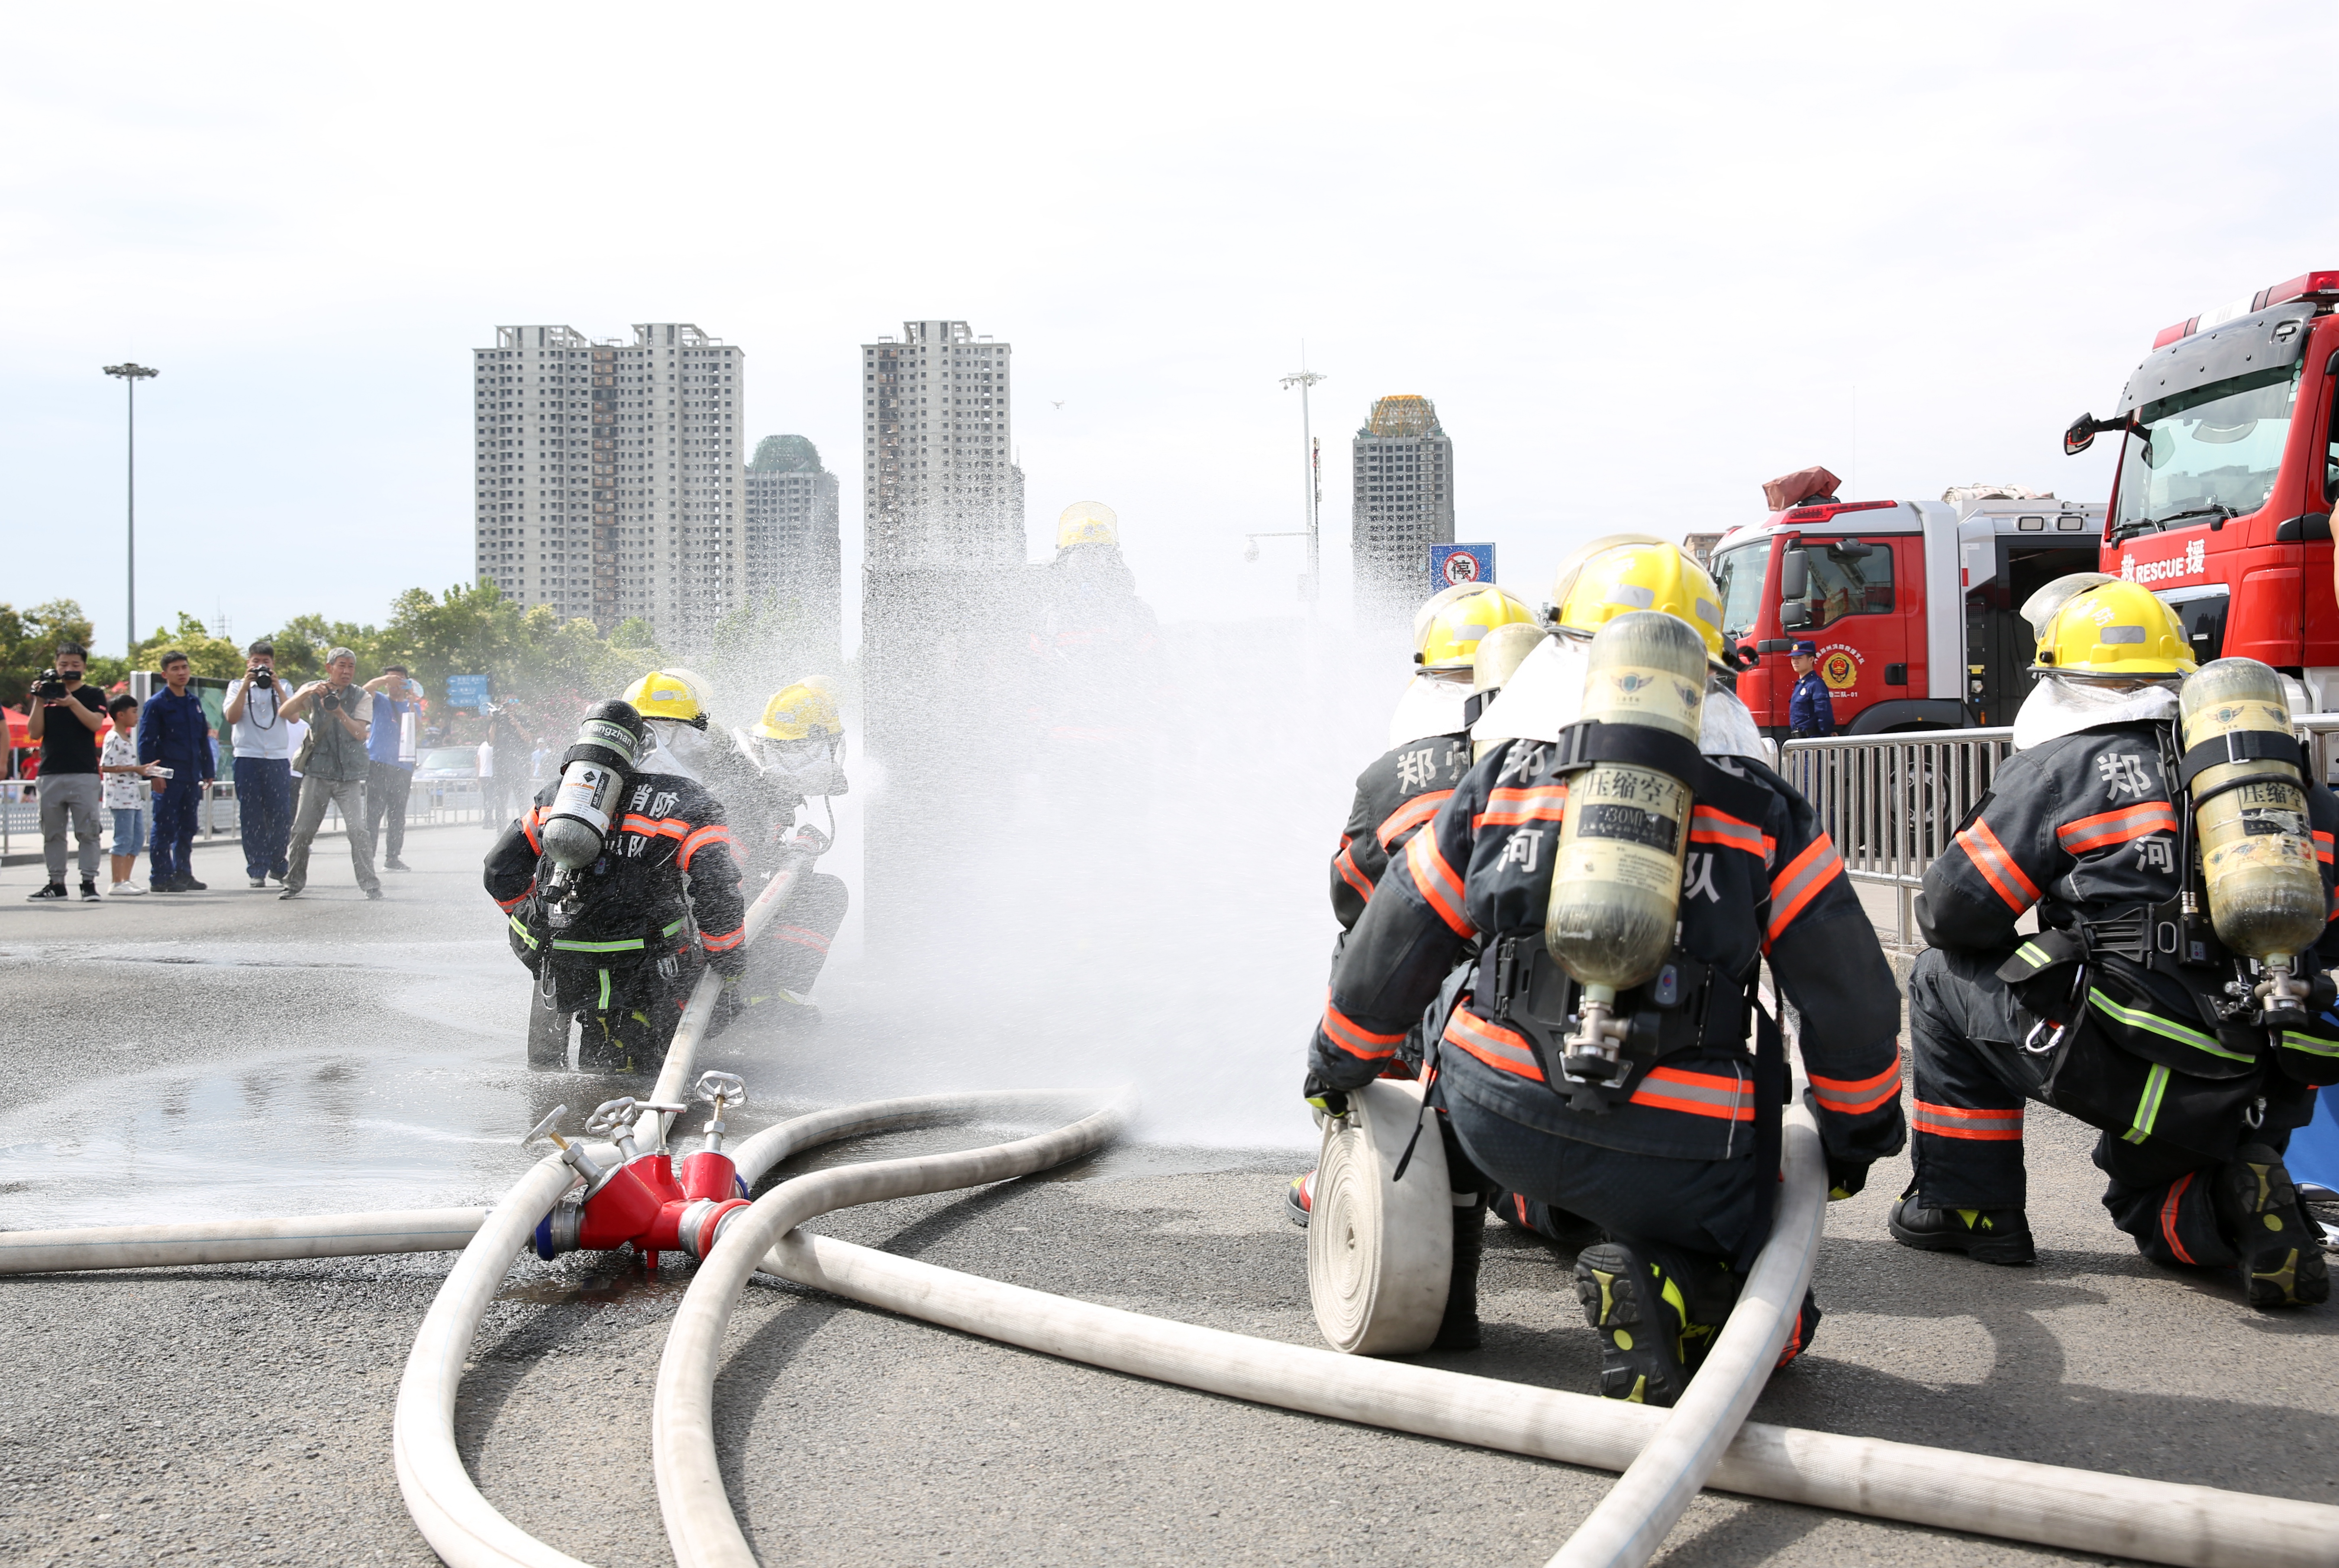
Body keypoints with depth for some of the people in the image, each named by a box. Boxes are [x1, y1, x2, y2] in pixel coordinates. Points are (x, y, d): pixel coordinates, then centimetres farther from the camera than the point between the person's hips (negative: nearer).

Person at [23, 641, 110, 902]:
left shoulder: (93, 695, 7)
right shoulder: (47, 692, 13)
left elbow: (96, 724, -11)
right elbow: (35, 733, 5)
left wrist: (73, 703, -23)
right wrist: (39, 702, -6)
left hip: (84, 774, -3)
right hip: (51, 773, 3)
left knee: (87, 831, -5)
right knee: (52, 832, 6)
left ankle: (89, 882, -2)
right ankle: (56, 884, 12)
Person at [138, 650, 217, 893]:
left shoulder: (195, 703, 15)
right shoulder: (156, 704, -4)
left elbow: (204, 739, 20)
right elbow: (146, 742, -8)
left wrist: (207, 772, 16)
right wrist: (153, 774, -15)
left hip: (192, 777, 6)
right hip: (169, 777, -6)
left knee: (188, 829, 11)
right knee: (165, 828, -4)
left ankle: (183, 873, 19)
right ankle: (161, 877, 0)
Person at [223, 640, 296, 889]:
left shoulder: (282, 687, 13)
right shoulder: (237, 687, 11)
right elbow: (231, 717, -4)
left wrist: (277, 688, -9)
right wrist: (245, 687, -8)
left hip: (279, 759, 1)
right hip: (248, 758, -1)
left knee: (282, 817, -2)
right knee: (252, 818, -2)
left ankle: (278, 866, 13)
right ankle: (256, 870, 3)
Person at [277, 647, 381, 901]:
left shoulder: (361, 697, 4)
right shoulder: (313, 692, 5)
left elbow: (360, 733, -8)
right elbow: (285, 713, -9)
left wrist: (339, 713, -23)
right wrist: (307, 693, -24)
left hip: (350, 775, -1)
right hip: (317, 772, 1)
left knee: (358, 831, -11)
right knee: (302, 831, -1)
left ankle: (371, 886, -5)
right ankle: (294, 884, 12)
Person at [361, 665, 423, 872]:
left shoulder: (413, 706, 18)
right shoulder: (379, 700, 12)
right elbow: (366, 690, -10)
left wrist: (412, 703, -10)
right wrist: (384, 680, -26)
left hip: (403, 767, 3)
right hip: (378, 764, -3)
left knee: (398, 816, 6)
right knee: (373, 814, -10)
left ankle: (392, 858, 13)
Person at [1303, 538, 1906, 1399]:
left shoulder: (1499, 784, 6)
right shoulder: (1761, 809, 4)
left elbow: (1392, 954, 12)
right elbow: (1851, 996, 6)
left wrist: (1337, 1066, 30)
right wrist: (1856, 1137, 22)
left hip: (1498, 1119, 1)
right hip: (1679, 1157, -1)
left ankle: (1437, 1281, 29)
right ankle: (1665, 1291, -12)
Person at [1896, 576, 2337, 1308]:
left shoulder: (2061, 767, -1)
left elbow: (1953, 913, 1)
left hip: (2136, 1069, -6)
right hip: (2269, 1096, 6)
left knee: (1947, 977, 16)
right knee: (2147, 1194, 33)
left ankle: (1967, 1204, 17)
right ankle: (2233, 1205, 0)